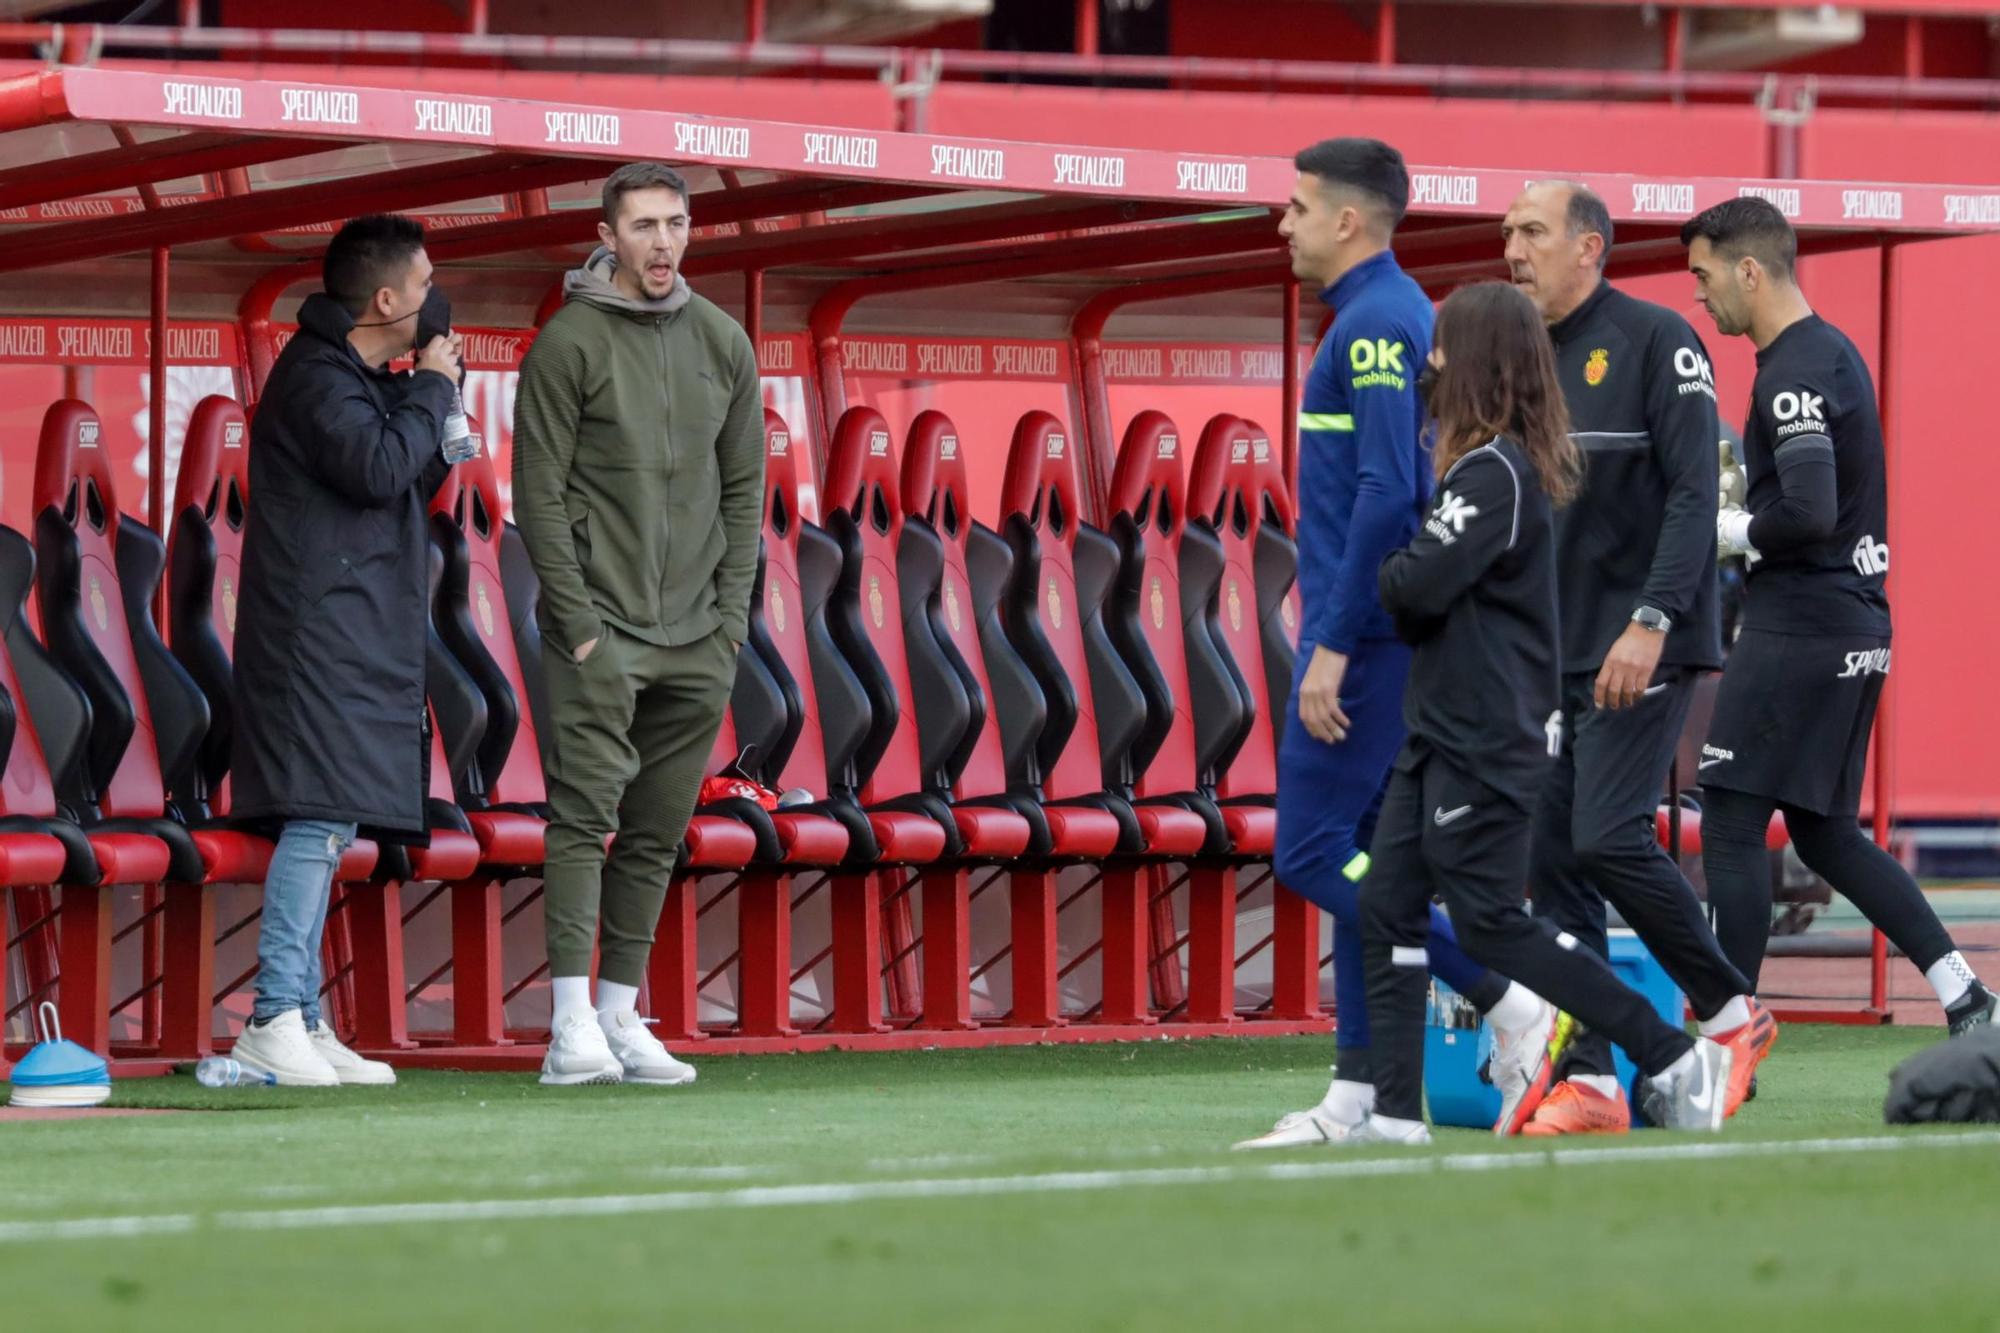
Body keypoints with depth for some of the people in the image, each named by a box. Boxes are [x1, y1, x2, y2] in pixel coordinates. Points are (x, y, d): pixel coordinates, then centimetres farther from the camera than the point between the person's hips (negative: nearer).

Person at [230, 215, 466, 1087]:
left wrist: (437, 396, 13)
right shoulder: (316, 376, -11)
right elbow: (378, 468, -24)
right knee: (321, 817, -17)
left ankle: (303, 1022, 10)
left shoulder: (358, 379, 21)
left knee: (325, 830, 9)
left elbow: (415, 484, 25)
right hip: (319, 633, -11)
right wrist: (431, 389, -9)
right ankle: (276, 1019, -20)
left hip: (359, 641, 11)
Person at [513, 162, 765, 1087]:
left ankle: (622, 1015, 13)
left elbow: (743, 487, 14)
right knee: (585, 813, -11)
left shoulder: (723, 345, 11)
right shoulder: (569, 343, -5)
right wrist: (577, 620, -13)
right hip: (600, 628, -5)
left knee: (659, 829, 7)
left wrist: (731, 615, 5)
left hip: (696, 637, 5)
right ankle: (572, 1026, -13)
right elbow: (539, 491, -7)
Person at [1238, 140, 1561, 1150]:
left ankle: (1511, 1007, -9)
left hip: (1364, 633, -10)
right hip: (1375, 632, 10)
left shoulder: (1376, 323, -14)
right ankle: (1356, 1097, 9)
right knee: (1353, 854, 9)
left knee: (1312, 855, -9)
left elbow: (1388, 494, -23)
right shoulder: (1391, 316, 17)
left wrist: (1333, 643, -23)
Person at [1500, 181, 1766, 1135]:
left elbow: (1694, 492, -13)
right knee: (1553, 864, 0)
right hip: (1548, 655, 7)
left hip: (1639, 652, -7)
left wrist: (1651, 621, -22)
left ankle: (1730, 1012, 4)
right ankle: (1588, 1084, 3)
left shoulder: (1654, 341, -6)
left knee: (1608, 839, -16)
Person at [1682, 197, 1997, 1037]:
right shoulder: (1835, 352, 16)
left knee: (1730, 827, -6)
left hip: (1800, 631, -10)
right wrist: (1744, 513, 13)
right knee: (1824, 833, 16)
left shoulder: (1794, 372, -15)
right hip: (1855, 628, 10)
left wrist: (1724, 530, -10)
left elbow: (1808, 514, -25)